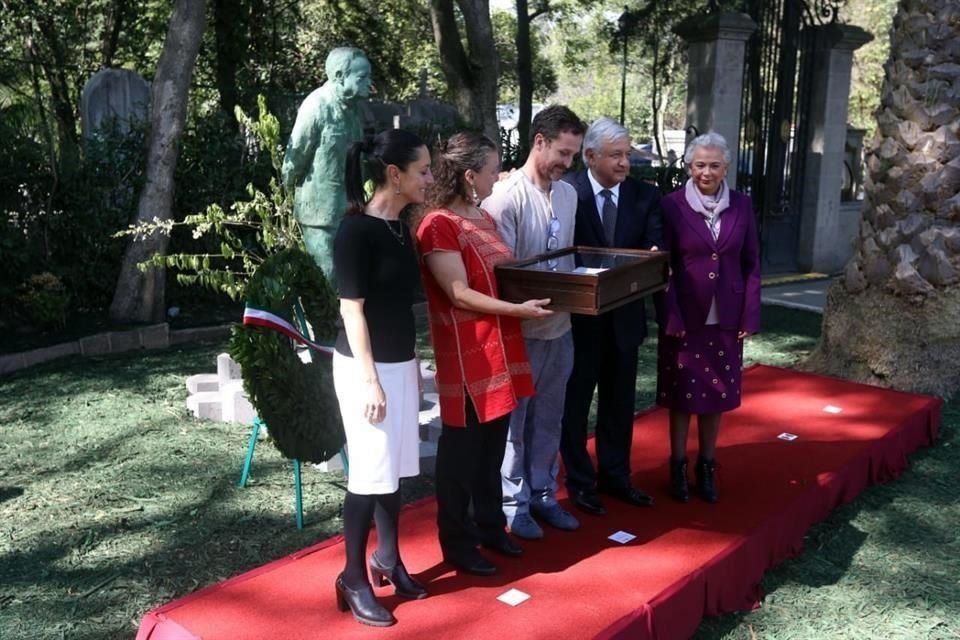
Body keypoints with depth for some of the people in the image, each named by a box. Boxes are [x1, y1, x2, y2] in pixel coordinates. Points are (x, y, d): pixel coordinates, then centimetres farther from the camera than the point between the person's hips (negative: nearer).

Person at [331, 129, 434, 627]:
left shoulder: (399, 227, 8)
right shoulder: (356, 230, -15)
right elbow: (351, 309, -17)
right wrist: (369, 379, -18)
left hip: (399, 362, 8)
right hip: (366, 366, -8)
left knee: (395, 468, 14)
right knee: (370, 474, -1)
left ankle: (387, 559, 30)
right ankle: (353, 578, 15)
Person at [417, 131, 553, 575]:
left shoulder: (484, 219, 13)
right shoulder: (439, 226, -15)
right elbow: (459, 294, -20)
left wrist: (537, 293, 8)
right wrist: (517, 310, -23)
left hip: (500, 349, 9)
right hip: (465, 355, -8)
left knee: (493, 446, 17)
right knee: (462, 449, 4)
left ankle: (490, 527, 33)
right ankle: (457, 543, 19)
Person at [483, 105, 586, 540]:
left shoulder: (568, 194, 8)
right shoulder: (506, 196, -15)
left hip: (560, 327, 7)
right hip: (521, 330, -7)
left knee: (548, 419, 17)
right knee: (513, 419, 8)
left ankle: (543, 494, 31)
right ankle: (514, 503, 21)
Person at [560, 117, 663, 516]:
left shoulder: (645, 196, 1)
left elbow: (654, 249, -5)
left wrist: (655, 260, -28)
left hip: (625, 315, 4)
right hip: (579, 314, -4)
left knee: (619, 400, 17)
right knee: (575, 399, 10)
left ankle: (615, 475, 34)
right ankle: (580, 481, 26)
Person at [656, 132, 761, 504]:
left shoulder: (741, 206, 2)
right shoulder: (672, 205, -7)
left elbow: (752, 264, 5)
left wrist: (750, 316, -1)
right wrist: (670, 316, -11)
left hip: (727, 318, 3)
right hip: (684, 316, -2)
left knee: (717, 393, 11)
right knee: (682, 393, 8)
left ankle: (707, 466, 26)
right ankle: (678, 466, 22)